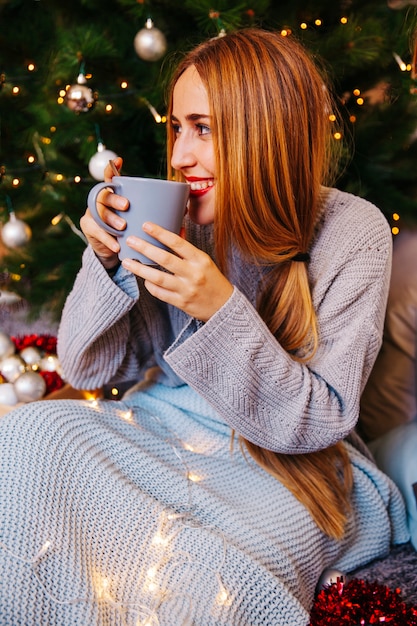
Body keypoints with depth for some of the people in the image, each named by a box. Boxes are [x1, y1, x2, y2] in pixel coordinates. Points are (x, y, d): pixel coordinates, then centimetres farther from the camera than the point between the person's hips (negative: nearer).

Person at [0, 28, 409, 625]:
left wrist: (222, 310, -30)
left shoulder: (353, 235, -14)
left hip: (289, 464, -3)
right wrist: (107, 260, -19)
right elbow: (90, 368, 0)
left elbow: (319, 422, -15)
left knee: (202, 573, -33)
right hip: (160, 428, 4)